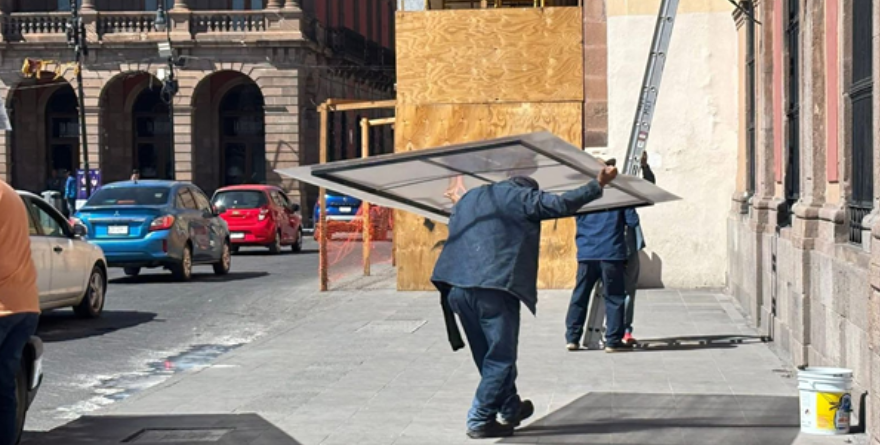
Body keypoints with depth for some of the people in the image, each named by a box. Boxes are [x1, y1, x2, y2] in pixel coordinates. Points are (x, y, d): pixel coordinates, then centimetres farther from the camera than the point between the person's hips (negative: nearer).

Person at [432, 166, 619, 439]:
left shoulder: (468, 199, 26)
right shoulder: (520, 196, 6)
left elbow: (457, 231, 36)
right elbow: (560, 204, -2)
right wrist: (598, 185, 7)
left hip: (456, 286, 7)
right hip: (494, 286, -7)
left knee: (488, 354, 19)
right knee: (500, 356, -1)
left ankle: (510, 409, 31)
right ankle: (480, 421, -4)